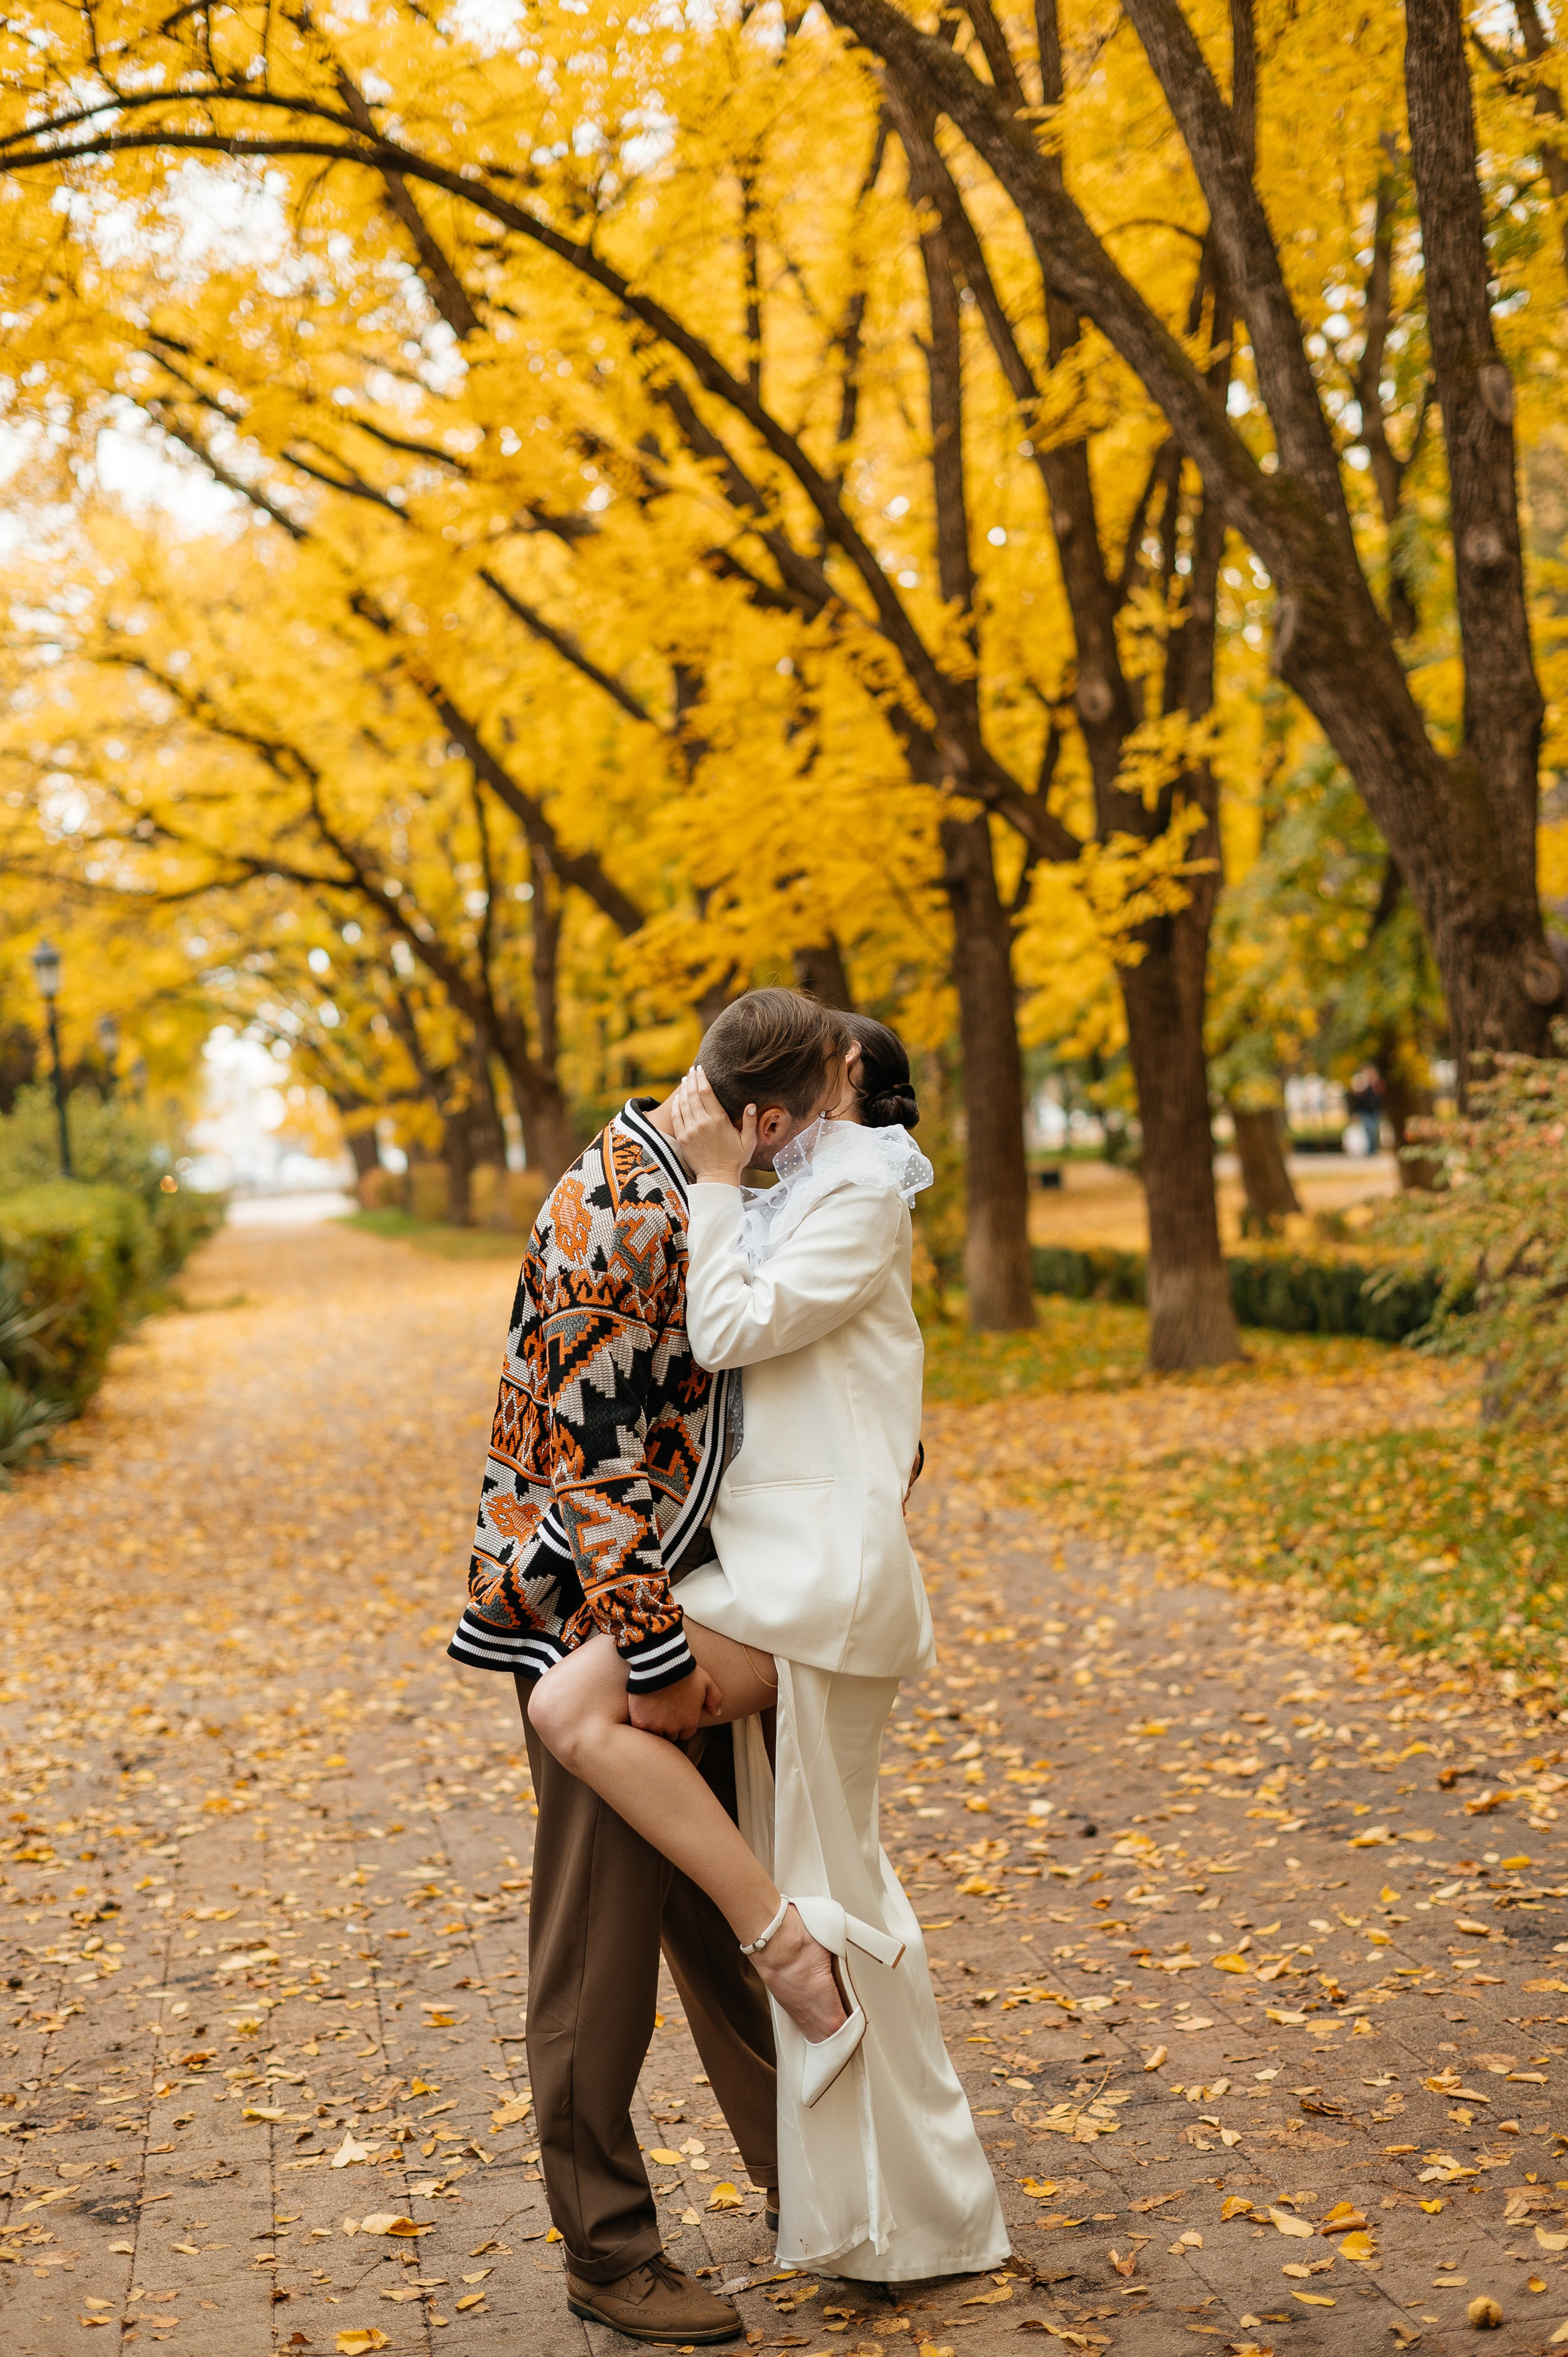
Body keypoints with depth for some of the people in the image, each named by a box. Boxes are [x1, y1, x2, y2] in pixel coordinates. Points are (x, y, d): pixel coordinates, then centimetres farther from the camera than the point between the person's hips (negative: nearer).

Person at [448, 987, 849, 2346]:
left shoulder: (717, 1196, 7)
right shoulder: (617, 1210, -21)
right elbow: (588, 1449, -24)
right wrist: (650, 1656, -23)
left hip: (692, 1596, 9)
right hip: (592, 1615, -9)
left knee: (728, 1910, 19)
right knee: (603, 1937, 2)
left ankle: (801, 2172, 34)